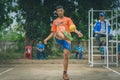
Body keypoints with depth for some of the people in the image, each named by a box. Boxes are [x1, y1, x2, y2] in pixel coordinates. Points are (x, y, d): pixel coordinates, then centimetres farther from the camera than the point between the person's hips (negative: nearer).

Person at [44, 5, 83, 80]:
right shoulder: (55, 21, 20)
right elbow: (53, 32, 23)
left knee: (66, 55, -7)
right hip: (58, 39, 1)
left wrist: (77, 32, -23)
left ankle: (65, 73, 5)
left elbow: (73, 28, -2)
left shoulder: (68, 19, 12)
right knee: (58, 32, -34)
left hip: (67, 40, -1)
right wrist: (47, 39, 10)